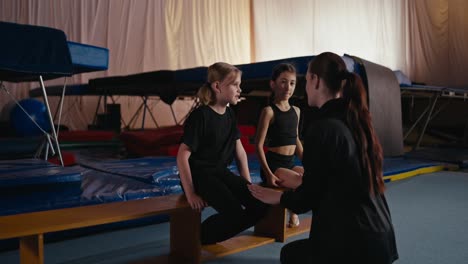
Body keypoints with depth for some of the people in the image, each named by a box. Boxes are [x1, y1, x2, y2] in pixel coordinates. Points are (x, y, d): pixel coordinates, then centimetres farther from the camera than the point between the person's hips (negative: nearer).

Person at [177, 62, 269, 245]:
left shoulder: (229, 114, 8)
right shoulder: (201, 115, -16)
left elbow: (239, 150, 13)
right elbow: (182, 155, -18)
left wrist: (247, 184, 8)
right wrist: (190, 194, -21)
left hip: (221, 172, 8)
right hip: (199, 174, -8)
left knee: (260, 204, -7)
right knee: (235, 212, -26)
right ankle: (196, 237, 1)